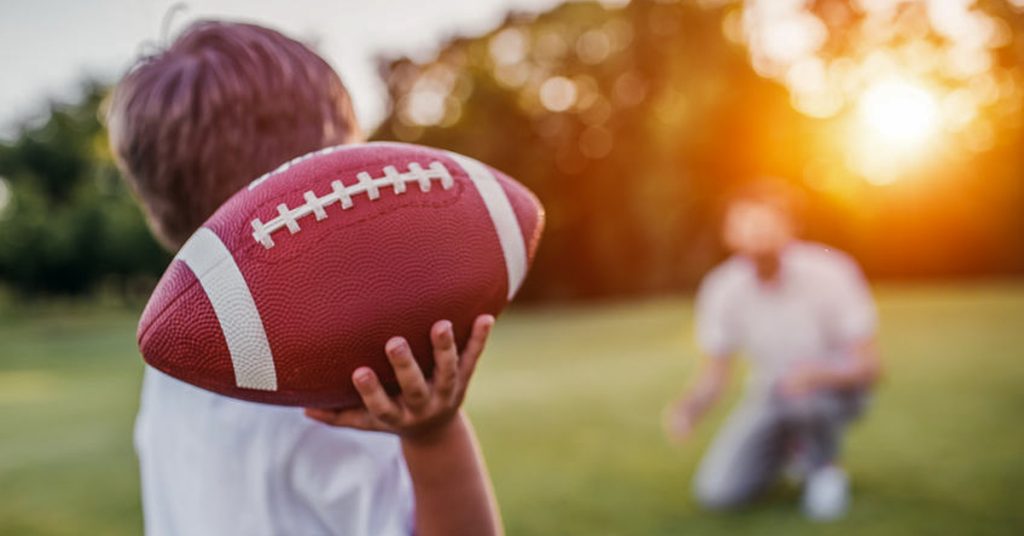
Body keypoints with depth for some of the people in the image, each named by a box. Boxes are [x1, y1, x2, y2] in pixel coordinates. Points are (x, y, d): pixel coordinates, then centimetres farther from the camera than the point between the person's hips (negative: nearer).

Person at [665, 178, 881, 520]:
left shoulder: (830, 273, -24)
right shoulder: (721, 289, -15)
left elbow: (869, 366, -20)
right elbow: (714, 374, -5)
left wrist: (818, 375, -41)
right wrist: (688, 408, -26)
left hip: (837, 387, -2)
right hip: (768, 395, 3)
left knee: (805, 393, -39)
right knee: (715, 493, -14)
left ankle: (823, 466, -5)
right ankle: (787, 450, 17)